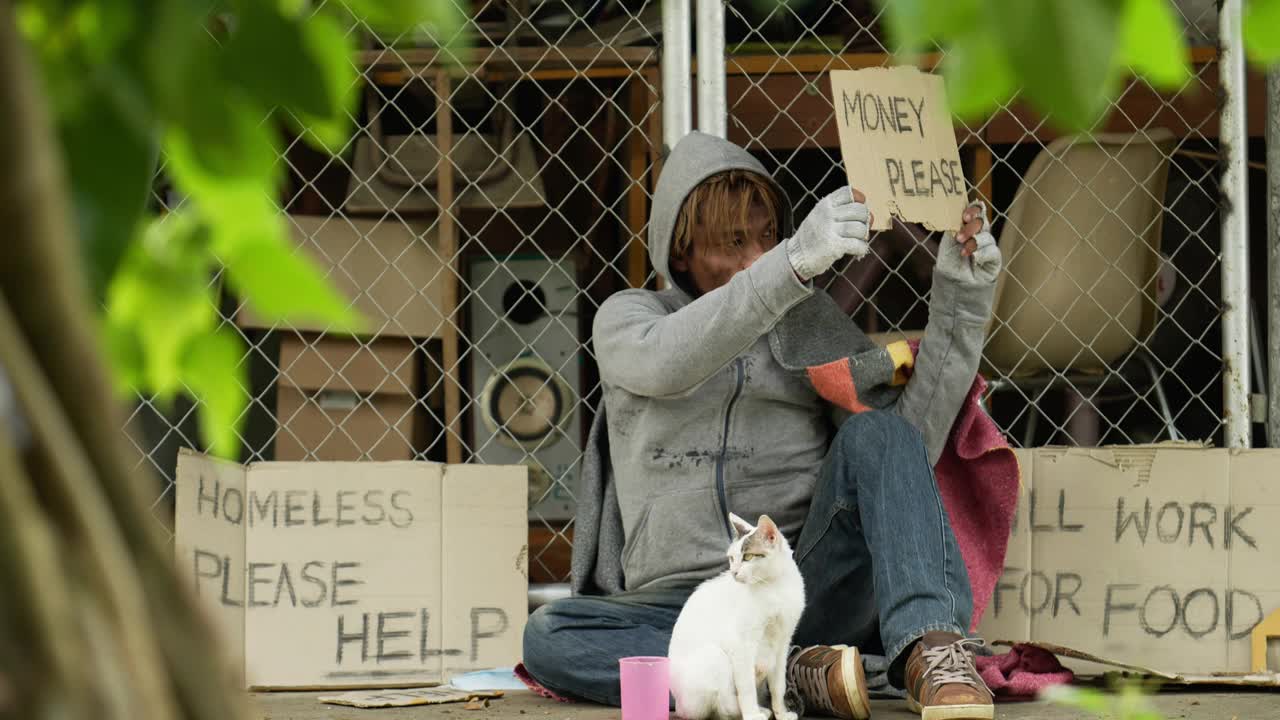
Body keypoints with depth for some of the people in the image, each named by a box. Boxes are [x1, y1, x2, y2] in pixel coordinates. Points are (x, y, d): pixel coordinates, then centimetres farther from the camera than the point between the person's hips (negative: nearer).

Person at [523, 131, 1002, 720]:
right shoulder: (626, 318, 12)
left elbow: (910, 452, 0)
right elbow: (667, 363, -15)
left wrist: (960, 301, -8)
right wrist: (791, 265, -29)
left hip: (810, 593, 1)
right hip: (685, 607, -1)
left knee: (874, 435, -24)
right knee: (546, 637, -31)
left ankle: (930, 650, -44)